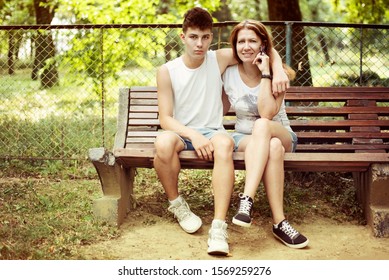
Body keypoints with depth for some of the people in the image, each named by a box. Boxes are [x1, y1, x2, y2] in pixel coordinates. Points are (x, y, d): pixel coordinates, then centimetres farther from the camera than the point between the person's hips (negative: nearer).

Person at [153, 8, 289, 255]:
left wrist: (278, 70, -9)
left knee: (224, 143, -38)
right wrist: (193, 135, -24)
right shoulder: (167, 71, -3)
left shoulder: (219, 59, 1)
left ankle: (219, 227, -42)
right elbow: (165, 119, -7)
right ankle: (177, 204, -10)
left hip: (212, 132, 1)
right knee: (164, 142, -38)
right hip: (181, 132, 0)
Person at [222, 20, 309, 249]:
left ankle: (247, 200, -48)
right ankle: (279, 222, -41)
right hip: (245, 138, 1)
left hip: (281, 135, -1)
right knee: (273, 147, -37)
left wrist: (266, 74, -23)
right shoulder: (229, 74, 0)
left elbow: (267, 114, -23)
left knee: (262, 125, -39)